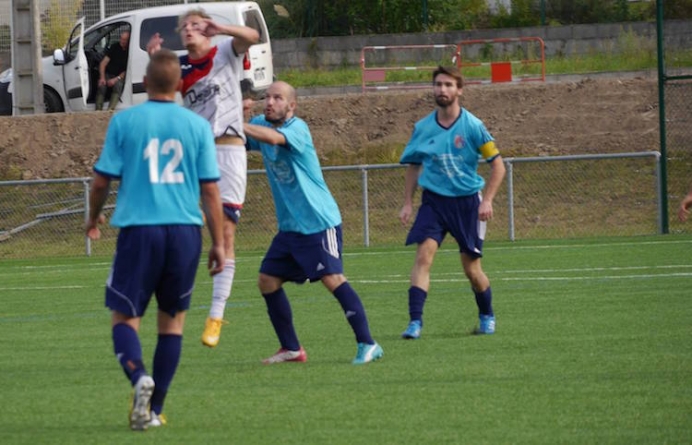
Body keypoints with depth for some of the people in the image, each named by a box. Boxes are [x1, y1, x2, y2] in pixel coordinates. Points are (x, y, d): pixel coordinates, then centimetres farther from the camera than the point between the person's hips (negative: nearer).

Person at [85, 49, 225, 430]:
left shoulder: (124, 121, -1)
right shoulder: (197, 126, 3)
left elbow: (102, 180, 1)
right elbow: (210, 189, 3)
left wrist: (94, 217, 21)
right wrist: (218, 244, 9)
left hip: (138, 229, -2)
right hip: (185, 231, 2)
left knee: (124, 316, 6)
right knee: (172, 320, 14)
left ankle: (139, 377, -24)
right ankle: (155, 409, 13)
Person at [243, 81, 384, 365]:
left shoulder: (297, 128, -15)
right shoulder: (261, 125, 8)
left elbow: (273, 138, -34)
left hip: (319, 222, -8)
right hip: (289, 226, 8)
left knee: (332, 279, -16)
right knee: (267, 281, 4)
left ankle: (367, 344, -14)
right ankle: (291, 349, 14)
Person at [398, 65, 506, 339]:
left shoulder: (472, 126, -9)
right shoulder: (423, 128, 0)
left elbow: (497, 165, -3)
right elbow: (413, 166, 14)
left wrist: (487, 200, -11)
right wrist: (408, 203, 8)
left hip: (467, 201, -2)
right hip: (433, 201, 2)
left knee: (471, 267, 5)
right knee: (424, 254, -18)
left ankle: (487, 317, 31)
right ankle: (415, 322, -20)